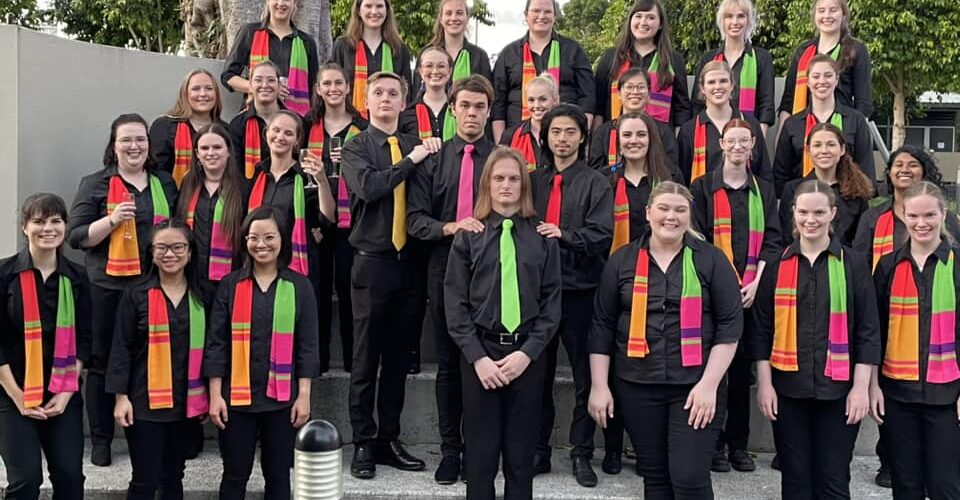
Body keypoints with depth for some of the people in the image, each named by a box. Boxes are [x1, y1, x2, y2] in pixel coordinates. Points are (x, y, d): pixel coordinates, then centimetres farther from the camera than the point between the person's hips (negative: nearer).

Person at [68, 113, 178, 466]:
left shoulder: (165, 183, 11)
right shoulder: (95, 184, 1)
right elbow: (76, 237, -4)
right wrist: (112, 220, -19)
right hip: (108, 289, -2)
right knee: (103, 361, 4)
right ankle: (101, 439, 16)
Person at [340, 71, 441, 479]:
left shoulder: (415, 146, 11)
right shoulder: (356, 148, 2)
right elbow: (368, 187, -18)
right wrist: (411, 161, -12)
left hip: (407, 262, 4)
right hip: (372, 262, -3)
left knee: (398, 358, 10)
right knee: (366, 358, 3)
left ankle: (390, 439, 20)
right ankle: (363, 444, 12)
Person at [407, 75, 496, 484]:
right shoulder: (433, 159, 6)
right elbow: (415, 218, 1)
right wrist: (450, 227, -16)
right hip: (444, 270, 1)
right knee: (448, 363, 8)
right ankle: (450, 449, 18)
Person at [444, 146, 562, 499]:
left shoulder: (542, 237, 6)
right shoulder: (469, 236, 4)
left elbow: (551, 301, 3)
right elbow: (455, 302, 0)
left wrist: (527, 353, -9)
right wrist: (478, 357, -10)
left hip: (527, 355, 1)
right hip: (479, 351, 0)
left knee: (521, 457, 6)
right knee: (480, 457, 3)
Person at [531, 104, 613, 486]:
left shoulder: (596, 183, 2)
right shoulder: (532, 181, 12)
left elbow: (602, 234, -9)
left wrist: (564, 235, -22)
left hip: (580, 290, -2)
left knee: (586, 377, 4)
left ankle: (582, 454, 15)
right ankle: (538, 451, 20)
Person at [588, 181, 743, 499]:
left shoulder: (711, 259, 0)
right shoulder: (622, 261, 5)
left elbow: (730, 324, -3)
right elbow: (602, 327, 6)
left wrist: (709, 384, -11)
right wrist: (599, 386, 1)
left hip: (695, 386, -2)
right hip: (637, 386, 2)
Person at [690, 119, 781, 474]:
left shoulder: (764, 191, 13)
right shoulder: (703, 188, 4)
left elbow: (772, 241, 8)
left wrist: (756, 282, -6)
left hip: (750, 292, 3)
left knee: (743, 367, 6)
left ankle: (738, 444, 14)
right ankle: (714, 444, 6)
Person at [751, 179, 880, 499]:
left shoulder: (853, 265, 1)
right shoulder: (777, 265, 4)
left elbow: (868, 331, 0)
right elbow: (761, 329, 4)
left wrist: (860, 387, -6)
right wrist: (764, 383, -2)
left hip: (838, 390, -1)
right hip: (787, 388, 1)